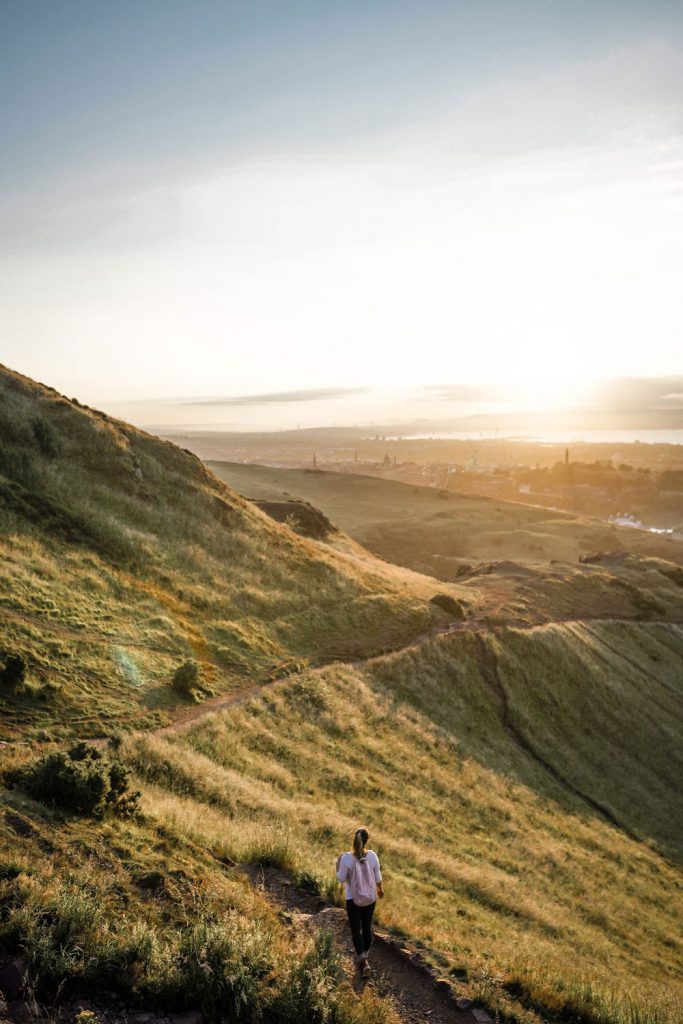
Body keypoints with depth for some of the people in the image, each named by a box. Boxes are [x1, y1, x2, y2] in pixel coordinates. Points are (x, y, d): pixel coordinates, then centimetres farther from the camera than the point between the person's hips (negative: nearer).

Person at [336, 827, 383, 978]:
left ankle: (364, 963, 0)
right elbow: (377, 876, -3)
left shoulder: (347, 858, -24)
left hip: (353, 899, -3)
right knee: (367, 927, 22)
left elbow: (341, 878, -12)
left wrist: (338, 864, 3)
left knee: (356, 931, 11)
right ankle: (364, 957, 37)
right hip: (370, 898, 3)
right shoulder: (372, 855, -16)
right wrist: (380, 889, 15)